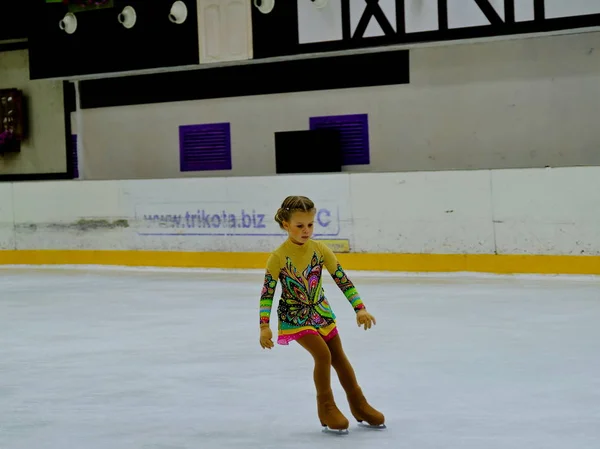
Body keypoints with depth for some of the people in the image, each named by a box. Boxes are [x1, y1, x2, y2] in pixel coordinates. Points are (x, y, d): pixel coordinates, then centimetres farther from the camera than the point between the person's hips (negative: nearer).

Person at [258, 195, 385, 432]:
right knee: (322, 354, -19)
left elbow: (342, 279, -6)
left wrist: (360, 308, -10)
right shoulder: (278, 257, -19)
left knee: (339, 357, 13)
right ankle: (326, 408, 0)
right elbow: (267, 292, -14)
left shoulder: (320, 249, -10)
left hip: (321, 312, 5)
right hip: (294, 317, -5)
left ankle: (359, 405, 30)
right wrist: (265, 326, -19)